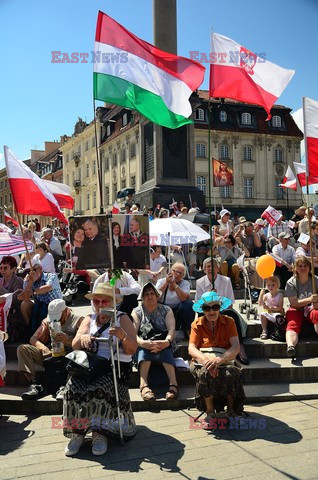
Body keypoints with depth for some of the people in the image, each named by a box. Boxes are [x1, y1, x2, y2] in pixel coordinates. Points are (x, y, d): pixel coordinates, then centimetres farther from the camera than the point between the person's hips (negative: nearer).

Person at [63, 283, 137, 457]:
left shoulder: (122, 319, 7)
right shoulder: (89, 319, 20)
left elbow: (131, 350, 0)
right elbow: (74, 346, 11)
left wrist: (123, 336, -22)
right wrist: (82, 337, -12)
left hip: (115, 366, -3)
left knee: (99, 389, -34)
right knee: (73, 388, -27)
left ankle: (99, 433, -19)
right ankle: (76, 433, -15)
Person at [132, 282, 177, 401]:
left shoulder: (166, 310, 14)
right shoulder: (137, 312, 13)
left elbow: (172, 329, -4)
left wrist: (167, 341, -28)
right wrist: (143, 343, -28)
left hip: (163, 345, 0)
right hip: (144, 347, 0)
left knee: (165, 350, -35)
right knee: (143, 349, -36)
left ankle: (173, 384, -47)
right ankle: (144, 385, -50)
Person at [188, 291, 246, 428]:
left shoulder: (229, 322, 1)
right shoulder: (197, 324, 3)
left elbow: (236, 347, -12)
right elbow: (191, 348, -8)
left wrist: (220, 359, -31)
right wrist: (205, 359, -30)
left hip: (225, 360, 0)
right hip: (202, 362, 0)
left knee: (231, 373, -33)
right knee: (205, 372, -34)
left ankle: (231, 409, -7)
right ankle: (210, 412, -16)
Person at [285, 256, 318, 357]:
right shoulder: (291, 283, -3)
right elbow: (293, 303, -9)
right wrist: (309, 300, -23)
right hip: (297, 310, -1)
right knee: (292, 324, -32)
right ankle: (290, 346, -59)